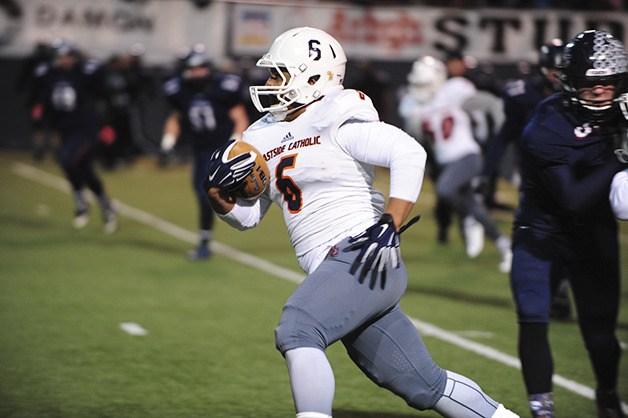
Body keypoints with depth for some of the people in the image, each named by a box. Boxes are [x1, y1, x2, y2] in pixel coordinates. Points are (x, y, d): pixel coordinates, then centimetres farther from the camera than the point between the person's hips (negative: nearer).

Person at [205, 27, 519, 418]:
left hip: (362, 259, -8)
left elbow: (409, 154, -18)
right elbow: (247, 215, 22)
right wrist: (217, 191, 1)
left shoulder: (336, 122, -8)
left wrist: (389, 227, -24)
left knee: (296, 331, -27)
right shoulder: (267, 138, 16)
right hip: (337, 271, 8)